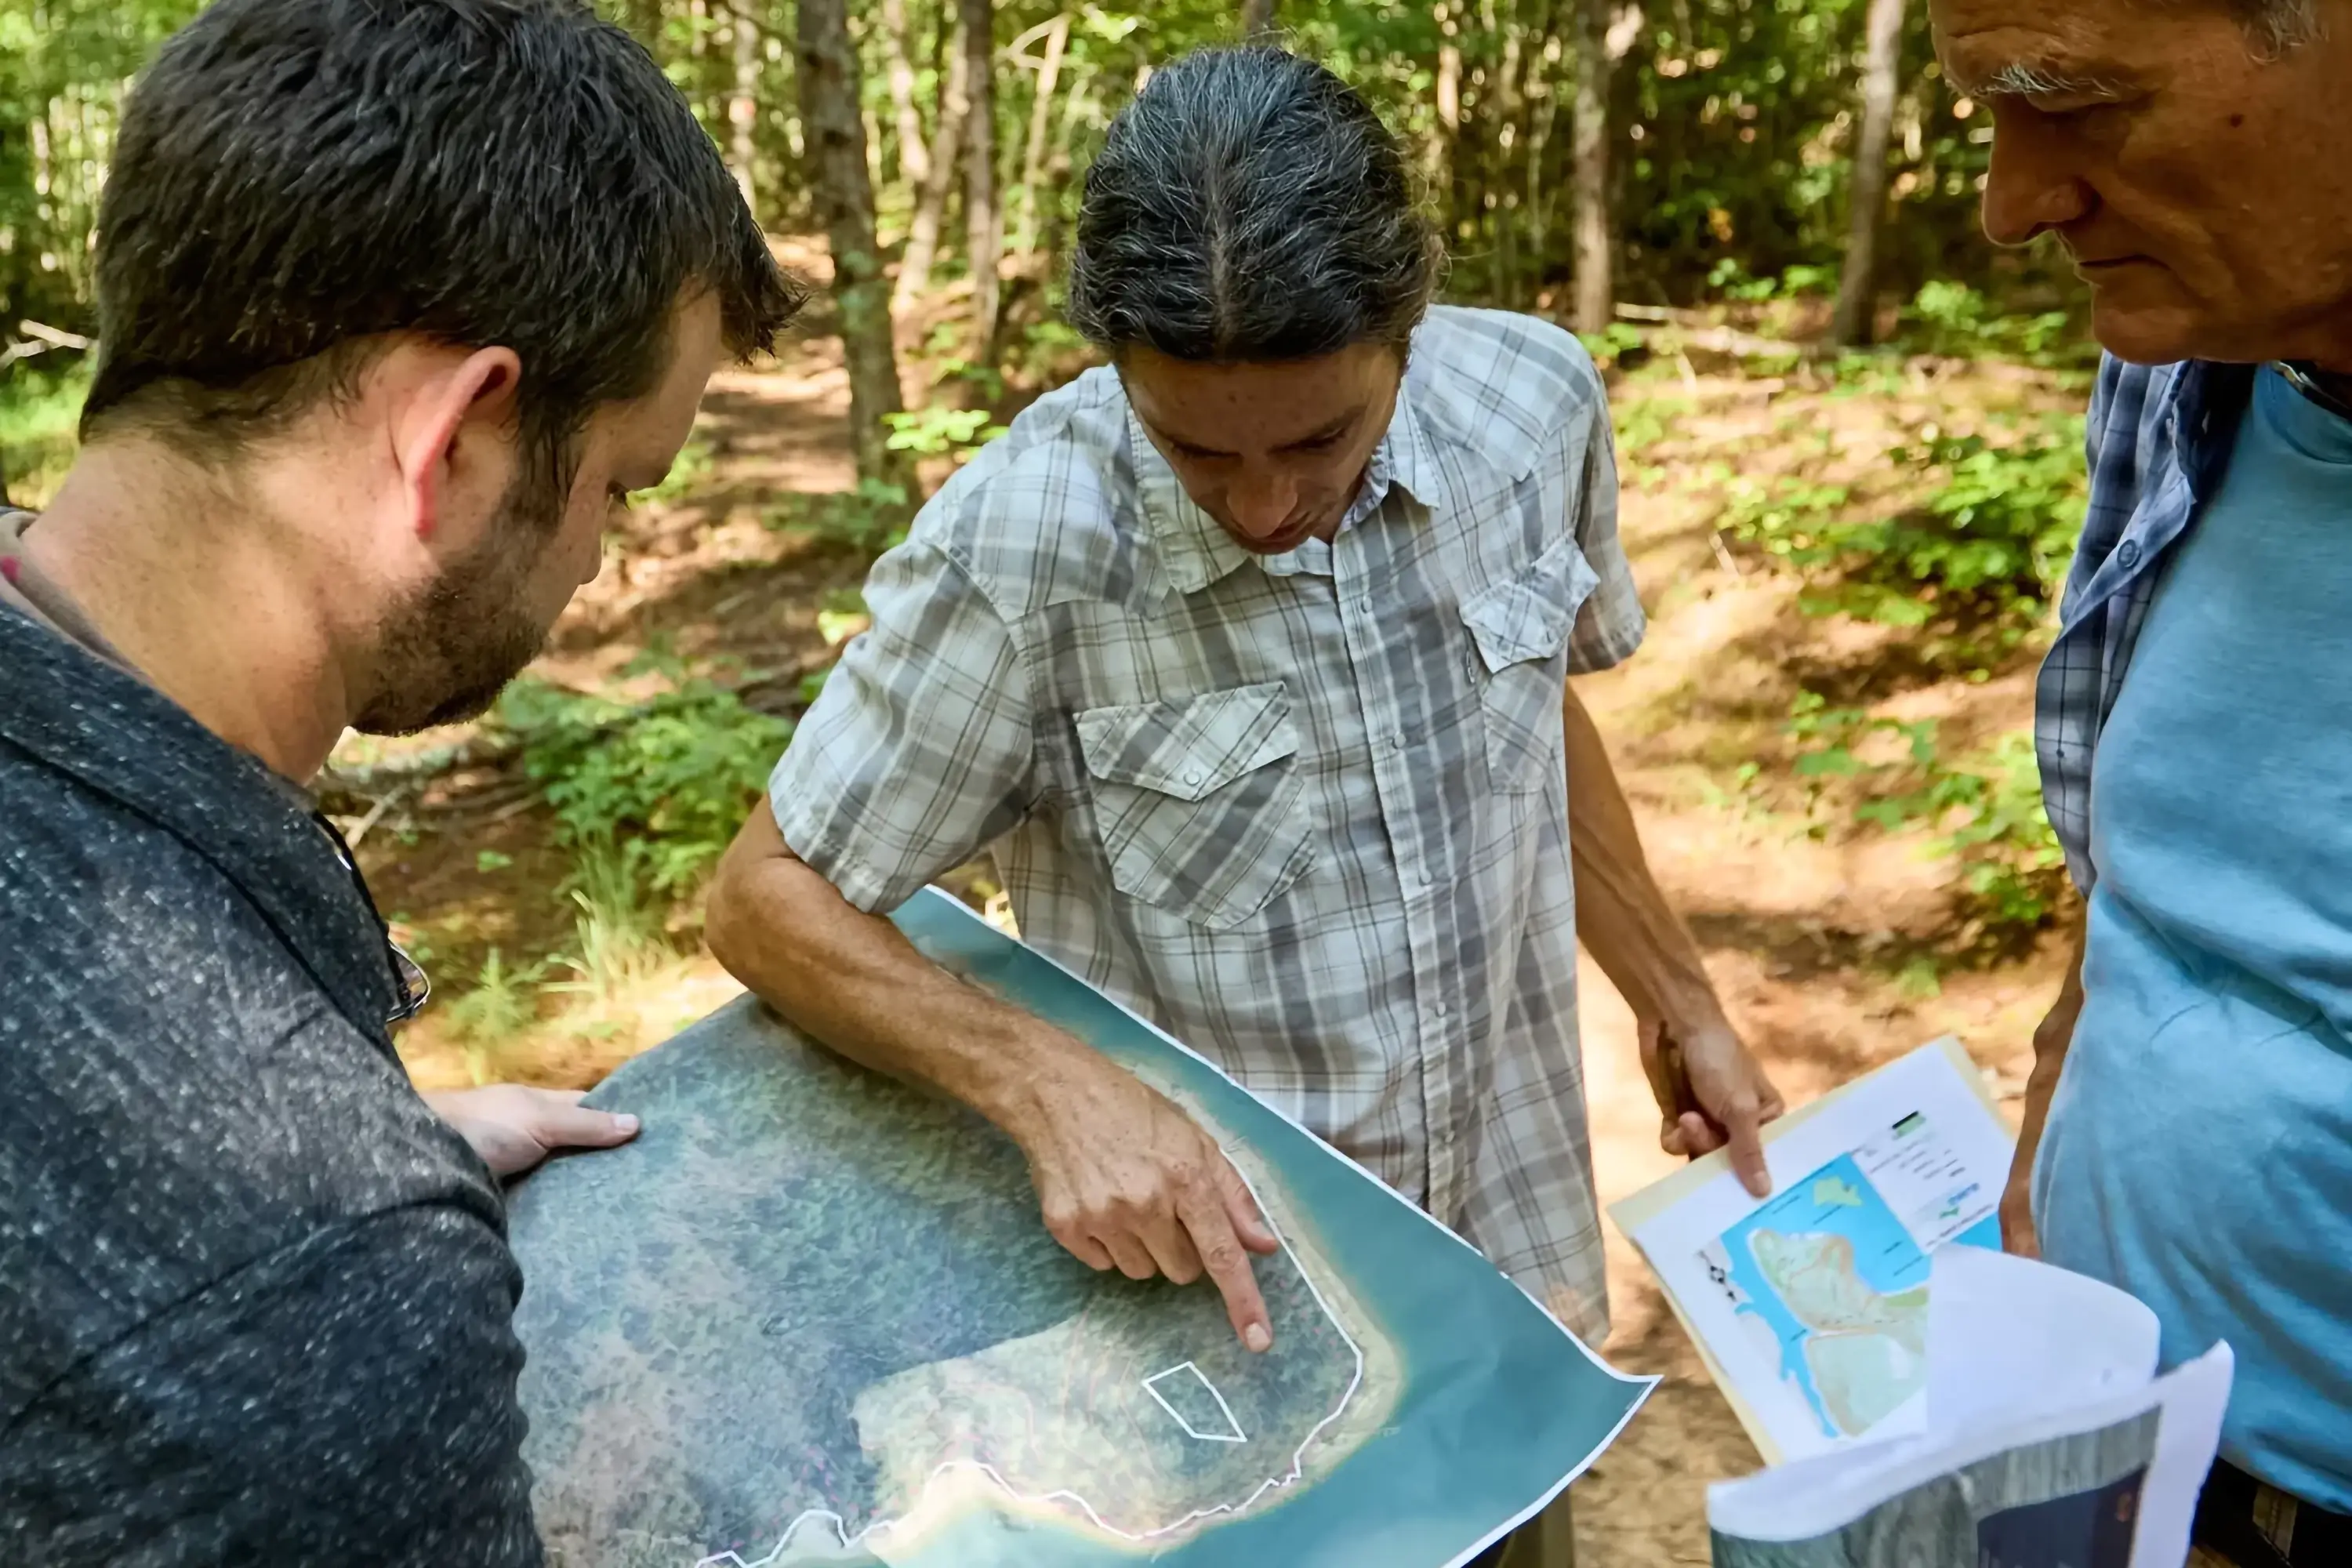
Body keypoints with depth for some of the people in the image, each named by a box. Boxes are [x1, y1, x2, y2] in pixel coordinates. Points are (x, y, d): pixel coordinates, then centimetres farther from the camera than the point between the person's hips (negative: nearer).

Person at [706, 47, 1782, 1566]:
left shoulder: (1537, 405, -12)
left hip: (1518, 1255, 5)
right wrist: (1048, 1082, -32)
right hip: (1214, 1284, -4)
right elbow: (769, 901, -16)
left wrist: (1683, 1006, 15)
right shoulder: (1020, 551, -26)